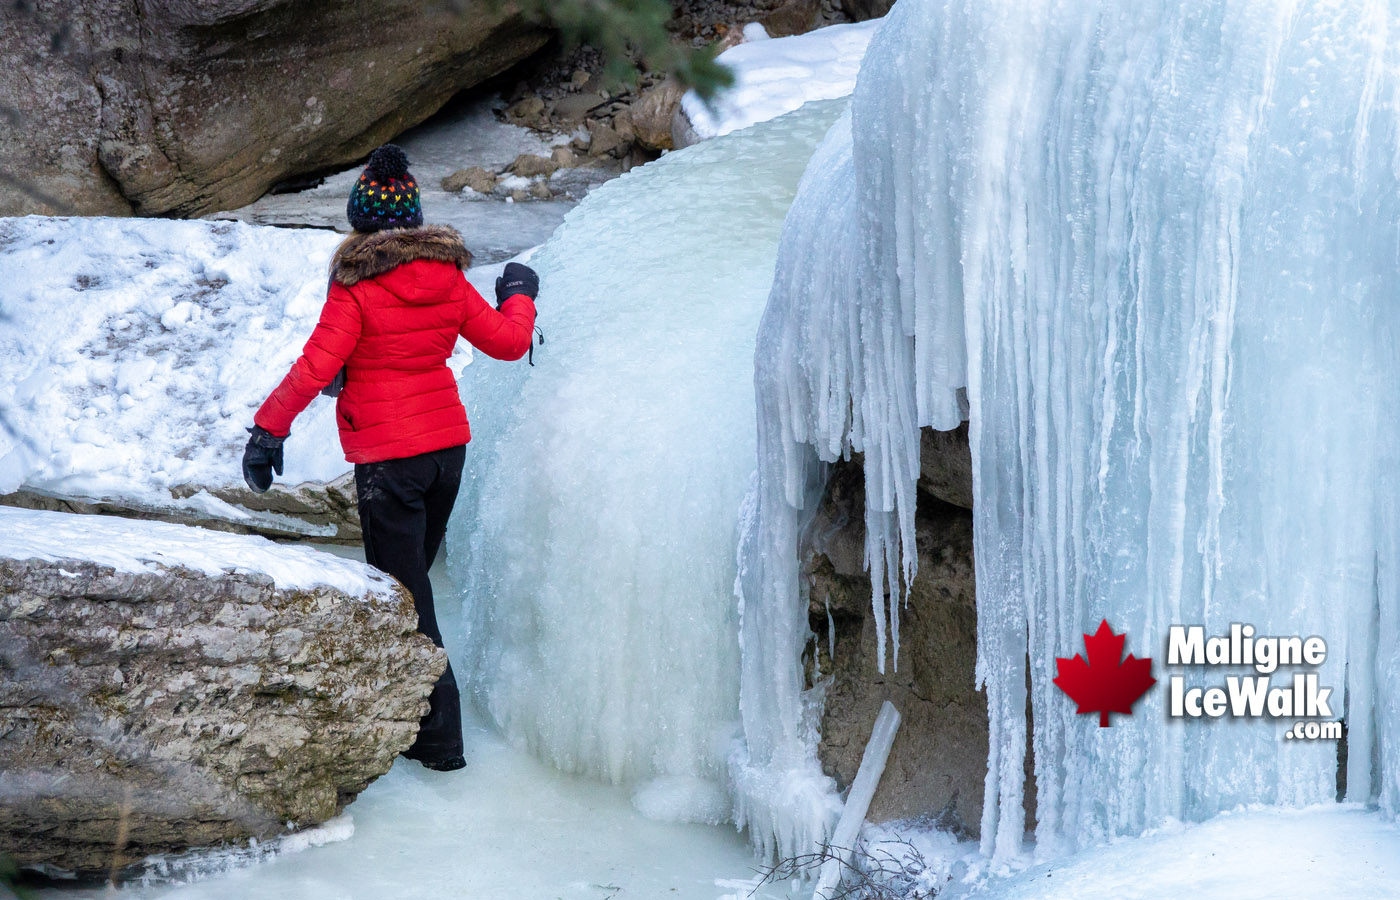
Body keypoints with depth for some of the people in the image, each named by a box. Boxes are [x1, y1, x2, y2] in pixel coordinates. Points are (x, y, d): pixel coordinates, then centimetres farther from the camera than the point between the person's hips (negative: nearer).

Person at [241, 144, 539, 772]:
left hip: (388, 456, -6)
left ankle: (439, 739, 0)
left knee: (404, 597, 0)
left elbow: (316, 366, -17)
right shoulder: (447, 278, 2)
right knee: (409, 578, 21)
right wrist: (519, 295, 29)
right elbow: (508, 341, 9)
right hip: (449, 443, 6)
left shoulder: (356, 288, -13)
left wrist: (268, 427, -8)